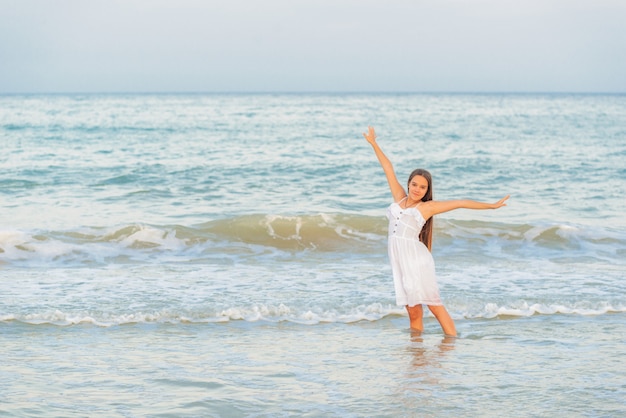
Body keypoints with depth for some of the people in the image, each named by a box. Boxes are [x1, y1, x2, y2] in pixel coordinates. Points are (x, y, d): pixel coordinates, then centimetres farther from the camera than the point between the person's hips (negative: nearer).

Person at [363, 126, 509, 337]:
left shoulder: (427, 207, 4)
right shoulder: (400, 198, 15)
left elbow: (461, 203, 5)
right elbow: (389, 170, 19)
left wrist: (491, 206, 5)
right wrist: (373, 144, 26)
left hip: (416, 258, -4)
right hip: (398, 258, 4)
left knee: (434, 305, -6)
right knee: (413, 311, 5)